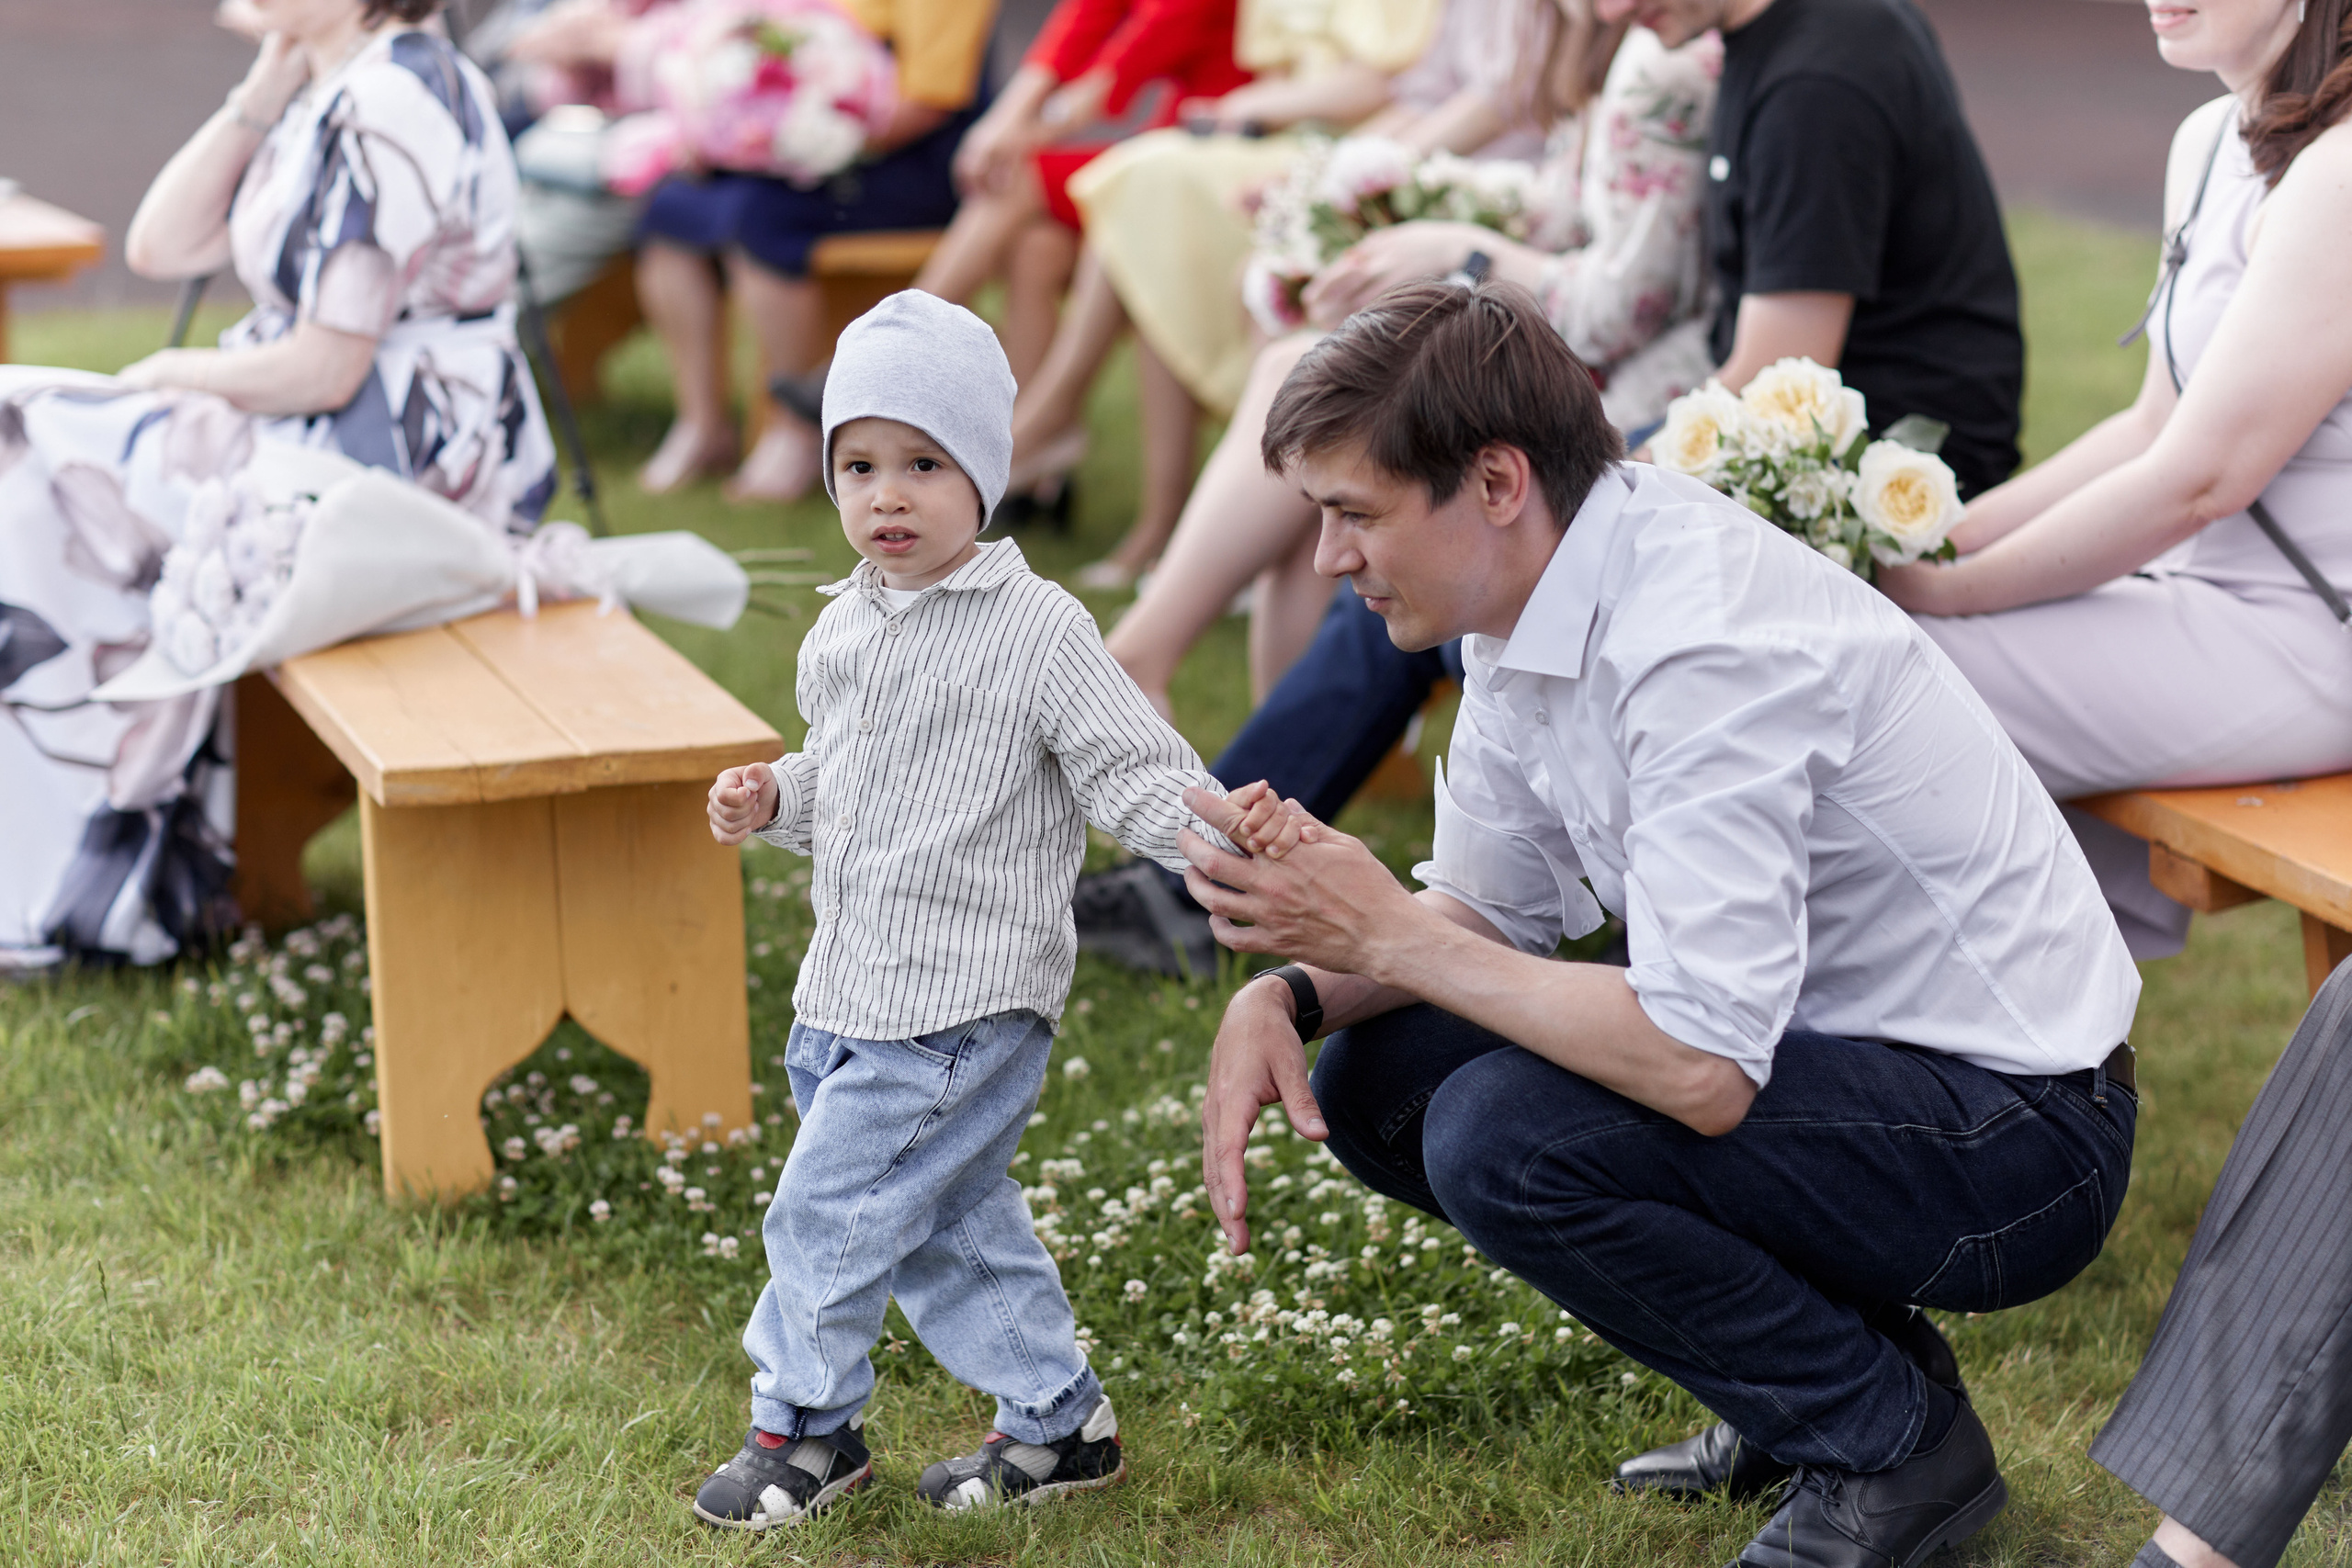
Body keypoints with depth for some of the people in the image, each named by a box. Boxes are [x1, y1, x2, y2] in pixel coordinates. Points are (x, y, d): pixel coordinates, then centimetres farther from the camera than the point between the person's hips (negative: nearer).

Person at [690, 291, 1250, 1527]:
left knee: (830, 1206, -4)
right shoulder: (843, 634, 10)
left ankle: (808, 1426, 16)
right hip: (849, 993, 8)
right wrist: (771, 800, 6)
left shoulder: (1035, 631, -13)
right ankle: (1058, 1420, 28)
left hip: (962, 1004, -8)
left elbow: (1130, 770, -15)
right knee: (951, 1221, 14)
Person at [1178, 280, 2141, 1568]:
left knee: (1505, 1136, -27)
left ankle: (1889, 1435, -4)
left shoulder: (1703, 640, -28)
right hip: (1835, 1045, 10)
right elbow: (1493, 909, 13)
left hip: (2016, 1138, -9)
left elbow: (1701, 1067, -33)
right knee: (1374, 1083, 3)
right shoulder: (1530, 598, 1)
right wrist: (1287, 992, -7)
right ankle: (1821, 1356, 12)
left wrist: (1388, 936, -24)